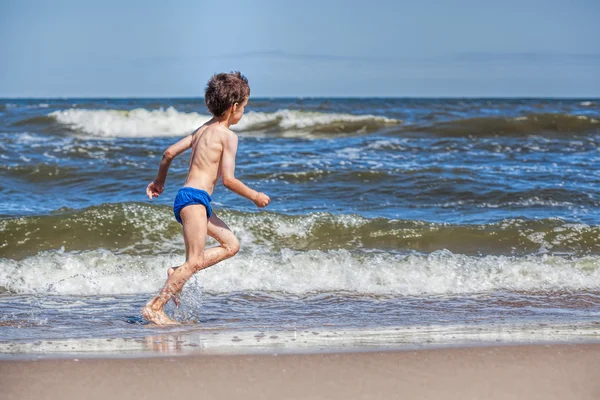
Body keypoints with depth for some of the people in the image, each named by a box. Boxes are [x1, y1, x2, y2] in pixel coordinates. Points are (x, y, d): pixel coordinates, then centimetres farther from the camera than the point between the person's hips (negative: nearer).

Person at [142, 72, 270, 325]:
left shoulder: (203, 130, 17)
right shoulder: (228, 136, -8)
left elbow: (169, 153, 20)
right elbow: (228, 180, -14)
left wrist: (159, 181, 34)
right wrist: (255, 197, -1)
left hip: (186, 197, 10)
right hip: (195, 198, -10)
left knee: (231, 245, 14)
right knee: (196, 261, -12)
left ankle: (178, 275, 8)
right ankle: (154, 308, -16)